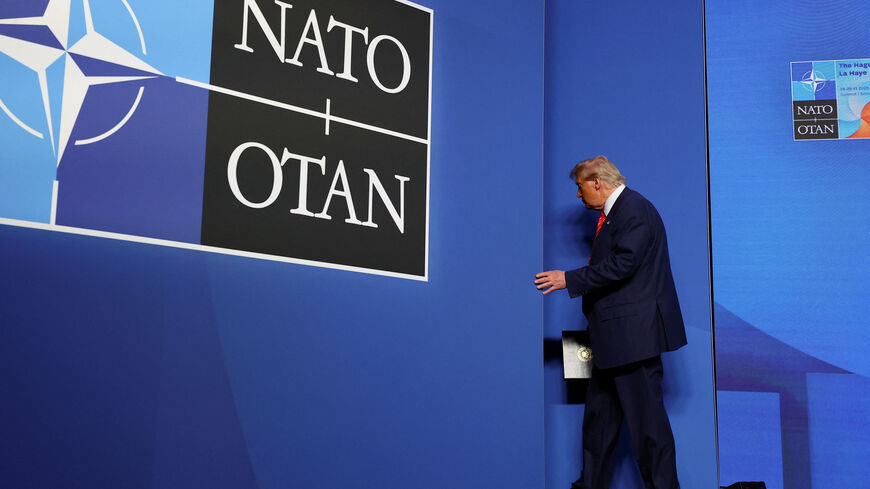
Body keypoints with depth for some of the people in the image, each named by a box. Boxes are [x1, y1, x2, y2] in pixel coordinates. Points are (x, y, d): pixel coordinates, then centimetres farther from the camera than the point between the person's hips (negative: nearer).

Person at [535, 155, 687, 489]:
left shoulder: (634, 209, -12)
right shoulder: (613, 213, 18)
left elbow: (622, 264, -23)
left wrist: (570, 279, -18)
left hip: (633, 331, -11)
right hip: (615, 336, 11)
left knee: (645, 415, -4)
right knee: (599, 413, 14)